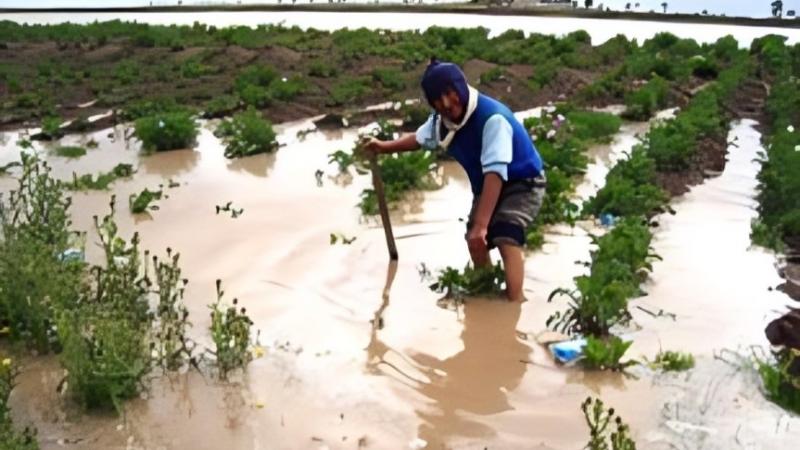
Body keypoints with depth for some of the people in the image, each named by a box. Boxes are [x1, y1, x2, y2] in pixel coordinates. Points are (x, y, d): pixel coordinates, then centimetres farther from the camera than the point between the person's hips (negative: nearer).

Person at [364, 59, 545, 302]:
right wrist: (384, 146, 3)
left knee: (507, 240, -29)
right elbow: (419, 139, 16)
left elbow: (495, 173, -40)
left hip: (522, 182, -8)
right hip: (487, 186, 8)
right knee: (476, 243, 14)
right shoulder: (441, 121, -9)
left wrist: (480, 225, -45)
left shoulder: (492, 118, -34)